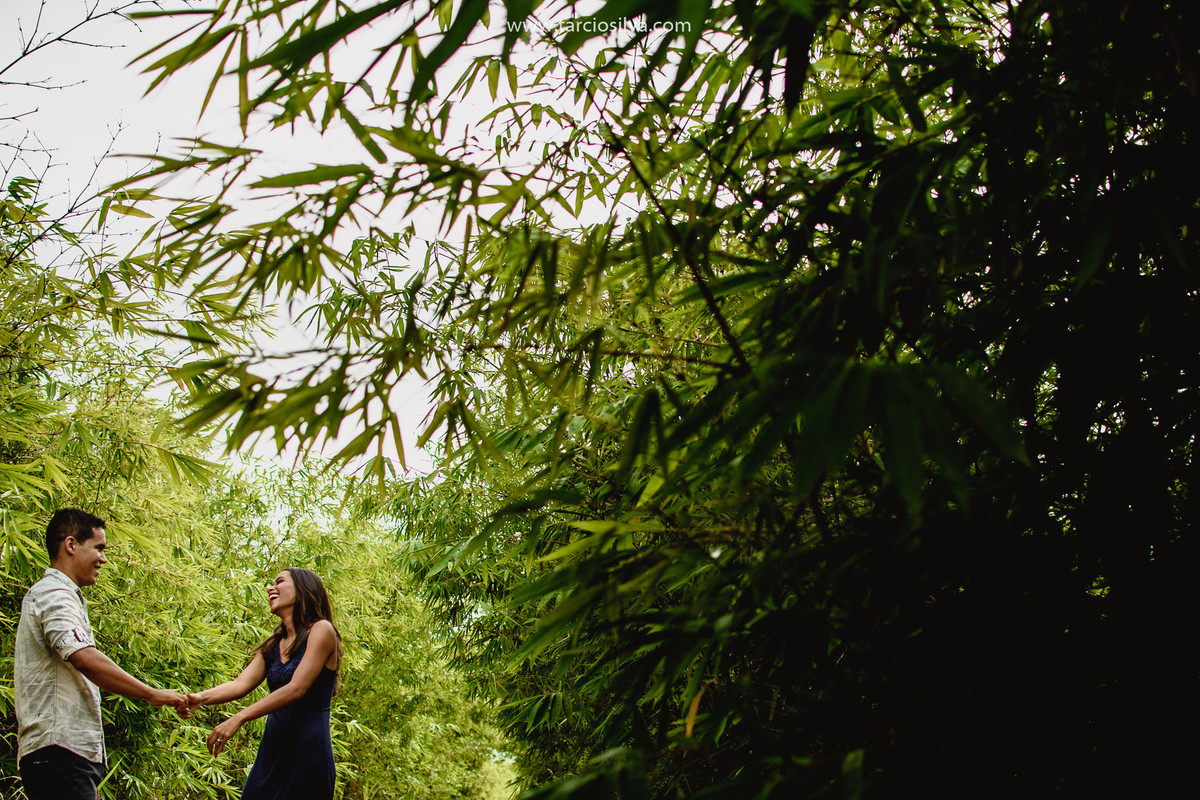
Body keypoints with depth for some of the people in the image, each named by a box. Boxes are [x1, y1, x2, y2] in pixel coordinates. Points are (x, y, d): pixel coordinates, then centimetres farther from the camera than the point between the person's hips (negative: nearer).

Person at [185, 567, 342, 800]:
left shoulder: (321, 630, -7)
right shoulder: (272, 646, 16)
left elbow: (297, 689, -17)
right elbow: (242, 683, 2)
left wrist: (238, 719, -23)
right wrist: (202, 697, -18)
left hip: (308, 754, -6)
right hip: (271, 752, 6)